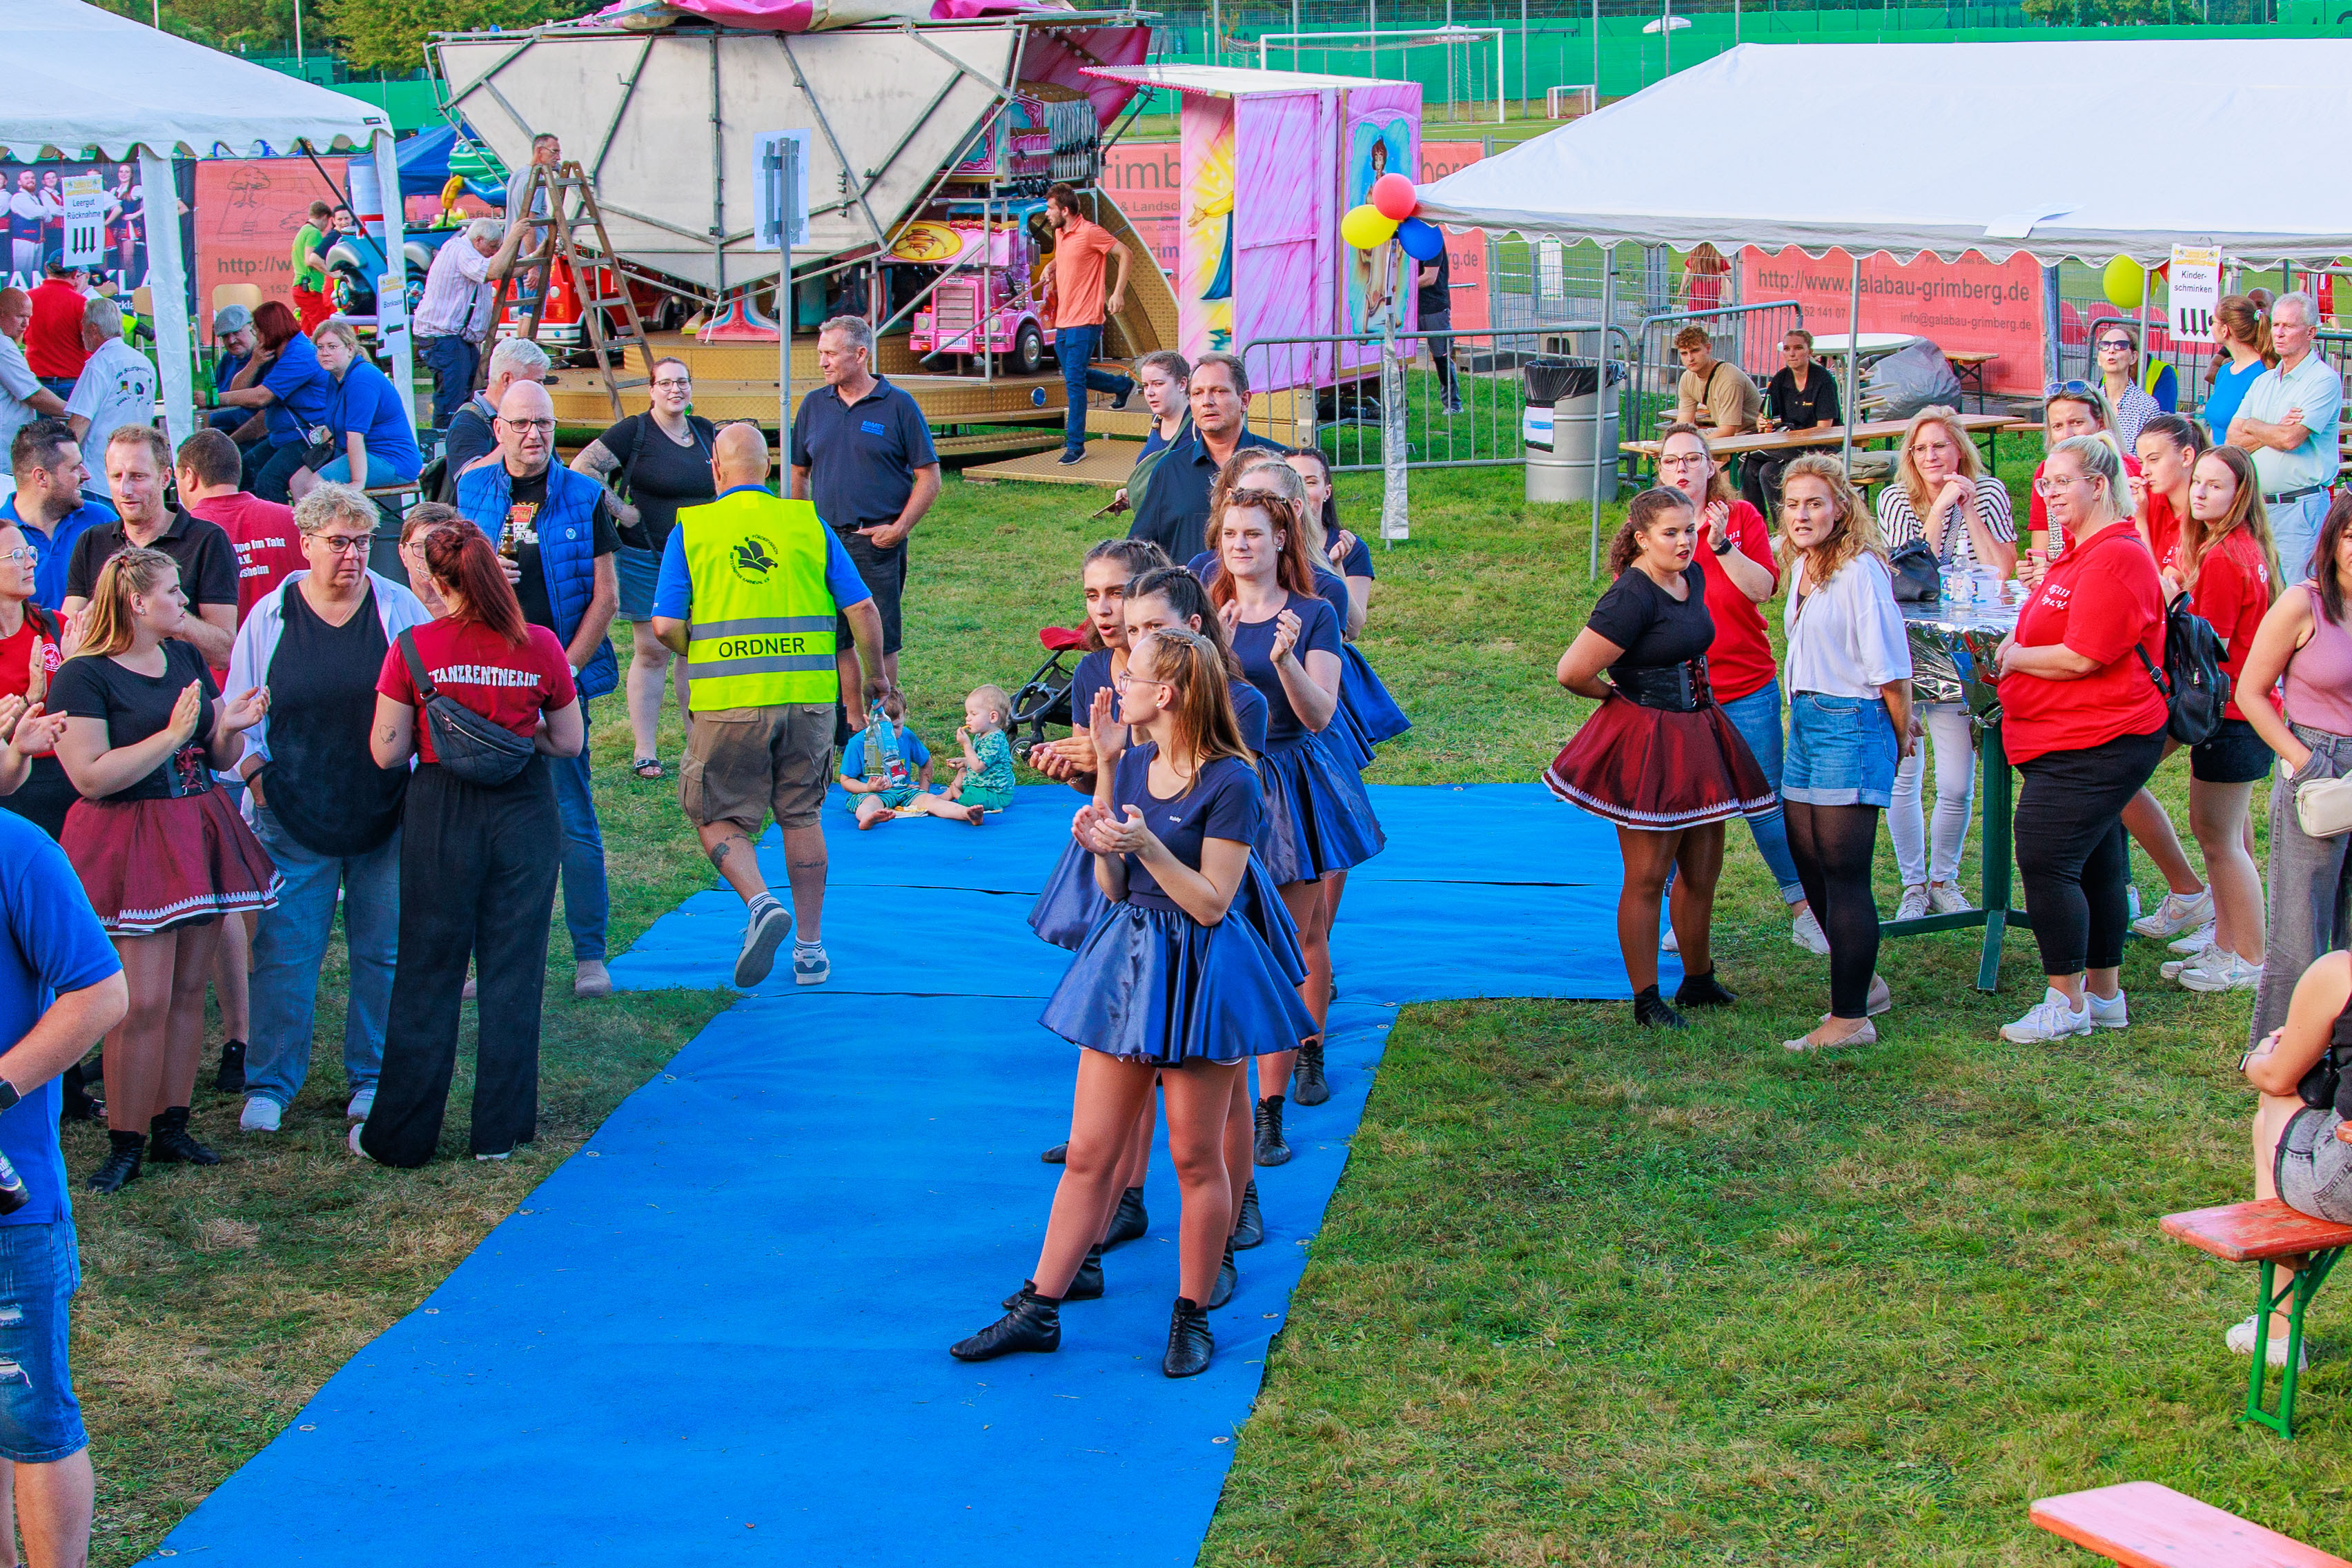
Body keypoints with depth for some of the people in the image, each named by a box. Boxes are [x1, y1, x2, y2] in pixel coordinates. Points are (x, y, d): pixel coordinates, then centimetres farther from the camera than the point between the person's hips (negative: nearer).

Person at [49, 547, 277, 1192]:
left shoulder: (187, 658, 13)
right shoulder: (82, 676, -9)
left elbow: (217, 758, 18)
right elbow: (91, 776, -18)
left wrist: (231, 727, -4)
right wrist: (172, 735, -20)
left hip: (198, 835, 7)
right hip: (129, 844, -7)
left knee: (188, 991, 8)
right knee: (144, 1002, -9)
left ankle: (171, 1127, 17)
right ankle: (124, 1144, 2)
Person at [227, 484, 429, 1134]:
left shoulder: (399, 609, 2)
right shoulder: (269, 617, 4)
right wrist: (257, 775, -2)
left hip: (386, 813, 0)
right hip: (294, 818, 0)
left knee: (382, 950, 6)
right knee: (284, 952, 0)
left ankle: (372, 1078, 19)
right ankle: (269, 1085, 10)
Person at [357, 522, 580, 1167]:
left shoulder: (413, 649, -8)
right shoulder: (539, 647, -4)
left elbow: (387, 752, -6)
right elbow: (570, 742, 3)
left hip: (439, 816, -1)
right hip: (524, 812, 1)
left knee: (427, 974, 8)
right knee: (513, 970, 10)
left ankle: (400, 1135, 15)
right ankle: (499, 1130, 15)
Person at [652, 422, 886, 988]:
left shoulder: (690, 528, 2)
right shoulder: (808, 522, 7)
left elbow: (665, 625, -4)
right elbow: (862, 608, 3)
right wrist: (877, 675, 17)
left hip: (729, 700, -2)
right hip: (809, 695, 2)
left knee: (719, 818, 11)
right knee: (802, 816, 16)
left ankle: (760, 903, -15)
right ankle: (810, 948, 18)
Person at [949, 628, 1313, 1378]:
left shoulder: (1228, 781, -14)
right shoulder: (1134, 764, 6)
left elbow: (1212, 904, -15)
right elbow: (1111, 886, 7)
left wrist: (1147, 845, -27)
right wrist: (1105, 769, 0)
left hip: (1196, 973, -6)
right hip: (1125, 960, 6)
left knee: (1196, 1159, 6)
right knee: (1089, 1152, 10)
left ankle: (1192, 1316, 20)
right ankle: (1039, 1308, 16)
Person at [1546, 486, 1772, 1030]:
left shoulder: (1693, 577, 7)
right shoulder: (1632, 598, -20)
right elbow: (1573, 672, -23)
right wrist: (1620, 696, -5)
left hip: (1697, 736, 9)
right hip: (1646, 745, -8)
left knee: (1702, 871, 15)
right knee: (1647, 877, -1)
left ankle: (1698, 980, 30)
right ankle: (1646, 1000, 8)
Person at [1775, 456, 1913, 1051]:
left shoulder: (1860, 570, -16)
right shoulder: (1800, 567, 11)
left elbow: (1890, 666, -14)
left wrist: (1900, 741, -7)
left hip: (1851, 727, -9)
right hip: (1806, 722, 9)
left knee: (1844, 873, -6)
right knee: (1808, 863, 13)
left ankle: (1851, 1017, -1)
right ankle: (1864, 983, 31)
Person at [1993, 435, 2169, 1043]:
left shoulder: (2116, 559, -18)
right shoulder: (2078, 554, 18)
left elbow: (2081, 657, -22)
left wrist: (2012, 657, -8)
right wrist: (2009, 645, 10)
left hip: (2093, 747, -11)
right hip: (2078, 739, 11)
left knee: (2046, 861, -12)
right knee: (2096, 866, 15)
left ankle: (2066, 1004, -5)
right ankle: (2105, 994, 23)